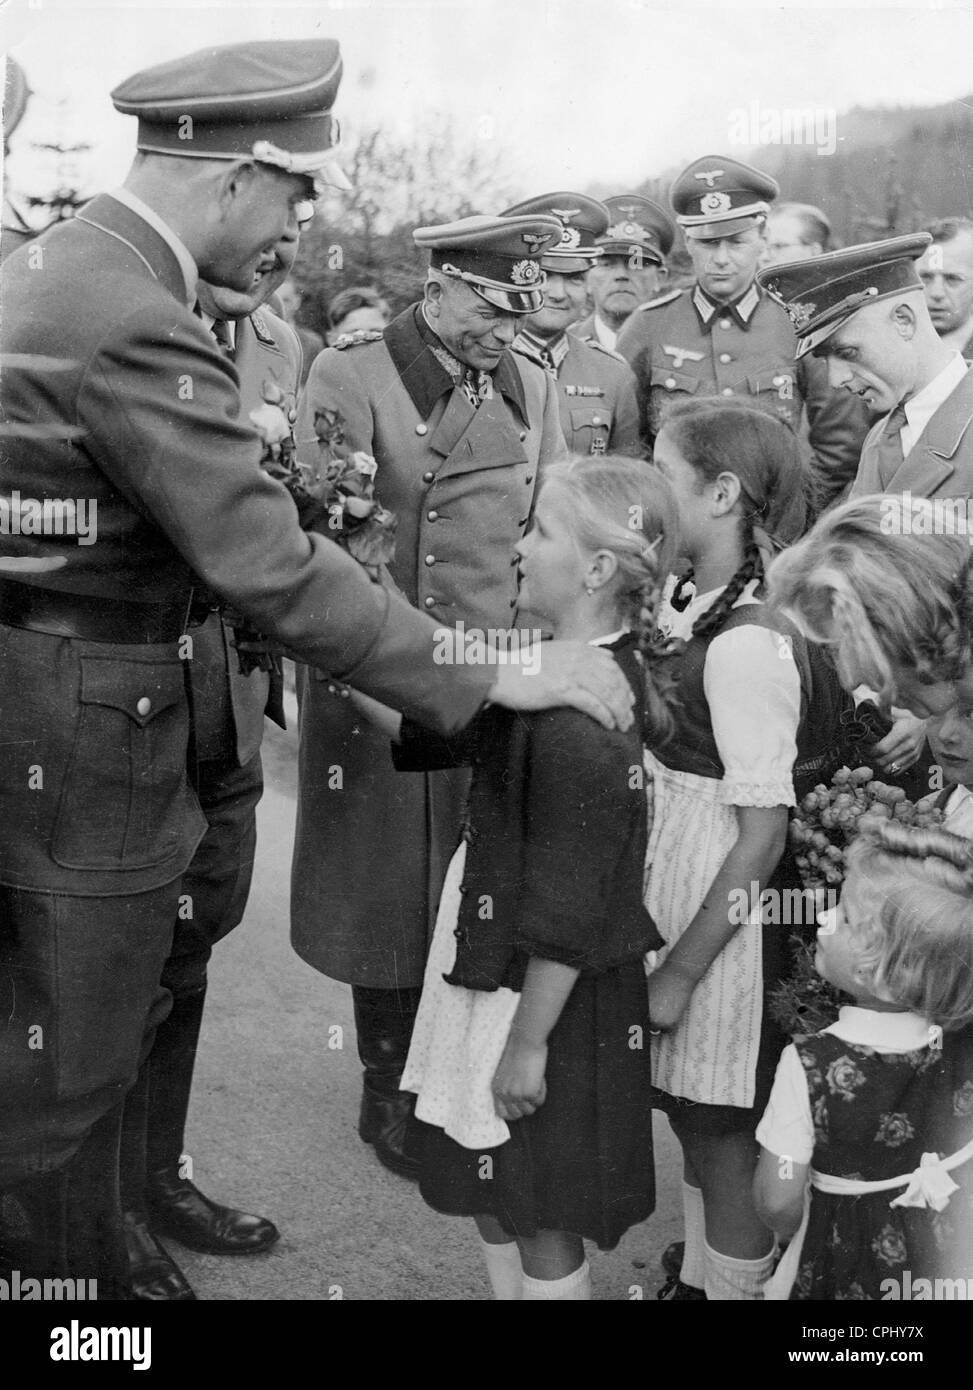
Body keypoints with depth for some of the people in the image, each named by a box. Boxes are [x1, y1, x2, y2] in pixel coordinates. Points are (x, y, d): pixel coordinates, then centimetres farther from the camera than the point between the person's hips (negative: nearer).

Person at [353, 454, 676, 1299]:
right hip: (502, 969, 9)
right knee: (491, 1191, 24)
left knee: (543, 1220, 11)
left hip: (551, 1000, -9)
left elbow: (568, 912, -25)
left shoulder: (582, 718, -27)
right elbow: (432, 736, 10)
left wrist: (529, 1042, -19)